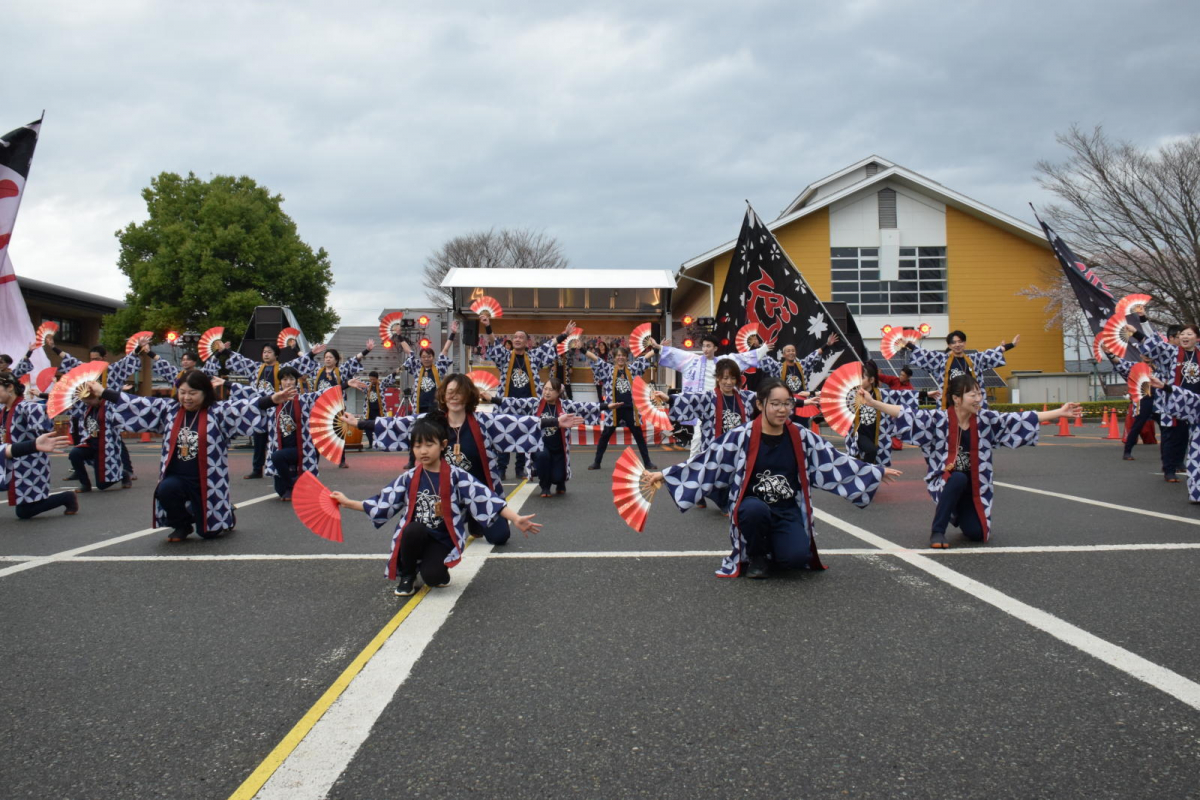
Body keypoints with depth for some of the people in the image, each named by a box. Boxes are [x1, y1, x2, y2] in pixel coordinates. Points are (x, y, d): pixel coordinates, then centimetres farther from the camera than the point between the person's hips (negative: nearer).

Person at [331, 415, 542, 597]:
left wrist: (516, 519, -24)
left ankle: (436, 566, 12)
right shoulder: (408, 479, 2)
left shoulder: (457, 477, -7)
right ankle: (407, 576, -4)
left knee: (432, 576, -29)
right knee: (414, 529, -33)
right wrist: (349, 503, 6)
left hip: (443, 540, -2)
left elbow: (485, 498, -15)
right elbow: (383, 503, 10)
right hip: (414, 536, 3)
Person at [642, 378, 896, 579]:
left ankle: (772, 549, 14)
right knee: (756, 509, -38)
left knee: (798, 557, -25)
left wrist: (878, 472, 12)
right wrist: (664, 475, -12)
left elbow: (836, 463, 10)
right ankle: (756, 557, -6)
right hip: (752, 508, -2)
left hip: (789, 512, 2)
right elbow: (705, 463, -7)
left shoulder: (802, 437, 1)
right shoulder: (741, 437, -8)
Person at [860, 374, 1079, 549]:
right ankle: (937, 531, -20)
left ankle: (960, 513, 31)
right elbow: (907, 415, -26)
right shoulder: (939, 419, -16)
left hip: (974, 487, 4)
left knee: (976, 533, -8)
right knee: (958, 479, -37)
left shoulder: (986, 419, -6)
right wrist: (872, 403, -38)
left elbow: (1022, 421, -3)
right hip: (945, 480, -4)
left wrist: (1060, 413, -5)